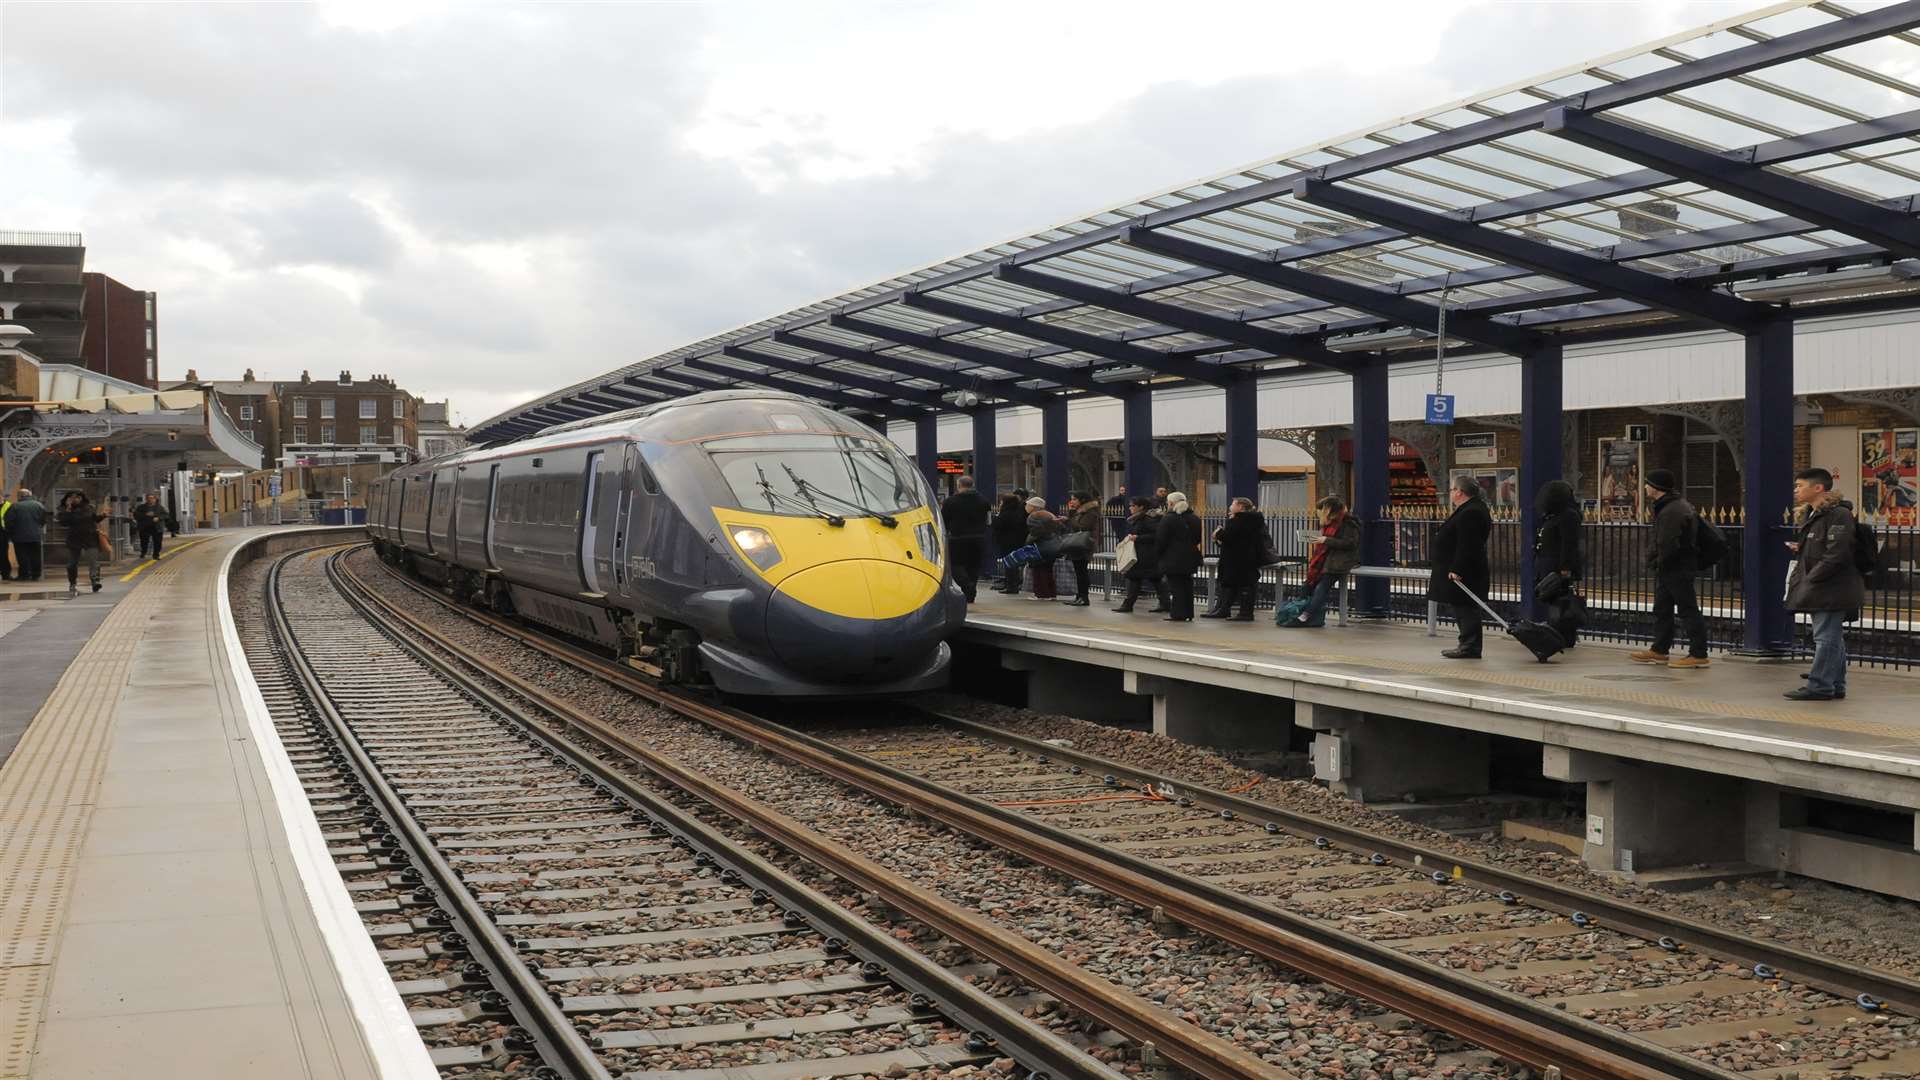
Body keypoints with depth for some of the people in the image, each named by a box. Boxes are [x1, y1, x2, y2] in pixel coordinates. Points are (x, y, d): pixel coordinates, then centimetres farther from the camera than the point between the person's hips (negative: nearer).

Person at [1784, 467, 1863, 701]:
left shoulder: (1838, 515, -14)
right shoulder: (1814, 515, 17)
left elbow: (1836, 554, -21)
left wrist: (1811, 579, -18)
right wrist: (1799, 549, 7)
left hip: (1832, 591, -10)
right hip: (1819, 592, 10)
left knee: (1826, 637, -7)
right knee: (1832, 638, 13)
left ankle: (1819, 686, -6)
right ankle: (1835, 686, 18)